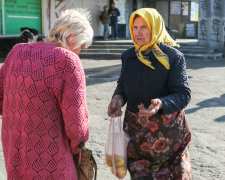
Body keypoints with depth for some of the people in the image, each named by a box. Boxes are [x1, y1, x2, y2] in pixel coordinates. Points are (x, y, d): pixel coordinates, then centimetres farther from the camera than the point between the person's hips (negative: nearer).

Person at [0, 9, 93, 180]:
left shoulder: (18, 52, 0)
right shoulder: (68, 62, -20)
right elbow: (76, 125, -20)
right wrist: (76, 145, 1)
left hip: (14, 154, 7)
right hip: (47, 161, -7)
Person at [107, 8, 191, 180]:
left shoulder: (173, 57, -11)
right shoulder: (128, 56, 5)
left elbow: (183, 94, -14)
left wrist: (162, 104, -33)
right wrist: (118, 97, -6)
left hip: (167, 128, -4)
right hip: (135, 127, 4)